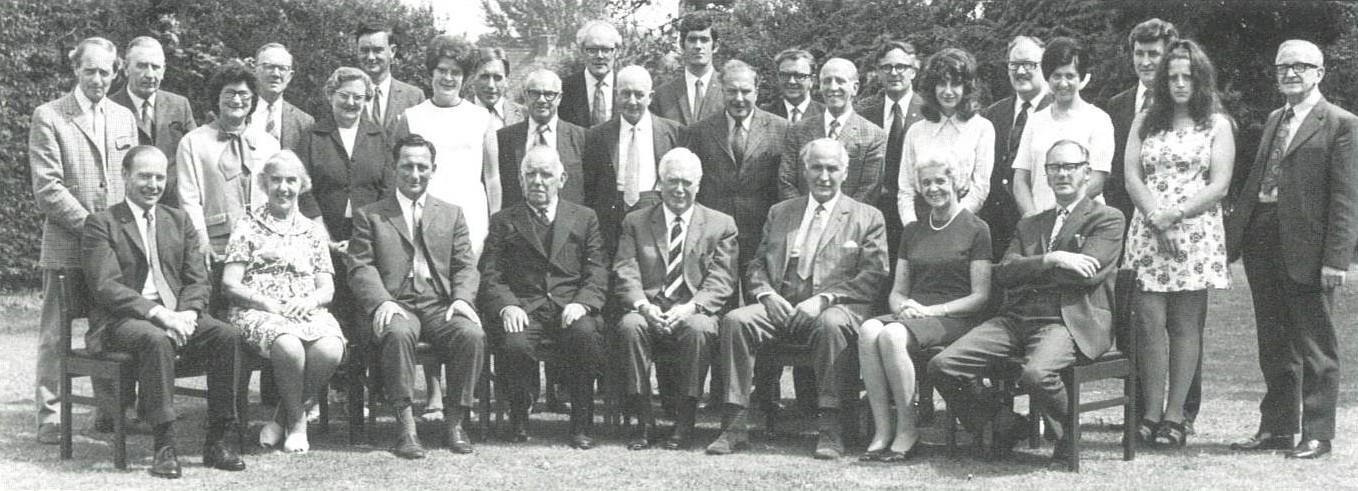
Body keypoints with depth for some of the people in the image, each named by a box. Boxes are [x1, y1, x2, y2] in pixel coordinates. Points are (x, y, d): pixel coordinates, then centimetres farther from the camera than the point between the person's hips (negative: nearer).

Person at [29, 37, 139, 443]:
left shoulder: (124, 118, 14)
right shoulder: (48, 117, -2)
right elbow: (47, 187, -9)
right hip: (66, 243, -4)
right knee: (55, 333, 1)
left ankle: (109, 409, 18)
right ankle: (49, 416, 8)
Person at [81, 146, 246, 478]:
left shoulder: (179, 221, 19)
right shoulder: (101, 224, 3)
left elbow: (198, 280, 11)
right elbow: (106, 286, -10)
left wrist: (187, 314, -12)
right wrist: (157, 313, -22)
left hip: (177, 316, 5)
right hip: (121, 320, -4)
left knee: (227, 335, -23)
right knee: (156, 339, -37)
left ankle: (216, 442, -18)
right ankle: (164, 447, -33)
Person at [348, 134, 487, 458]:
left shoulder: (452, 214, 21)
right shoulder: (369, 216, 14)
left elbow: (465, 266, 13)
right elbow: (362, 268, 3)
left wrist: (462, 299, -9)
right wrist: (381, 302, -16)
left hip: (441, 305, 2)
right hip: (396, 304, -2)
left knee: (472, 334, -30)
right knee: (397, 333, -37)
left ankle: (454, 422, -17)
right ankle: (407, 426, -30)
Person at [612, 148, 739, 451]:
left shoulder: (721, 225, 11)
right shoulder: (635, 222, 15)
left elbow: (721, 281, 0)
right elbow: (625, 274, 4)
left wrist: (691, 307, -19)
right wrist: (643, 306, -17)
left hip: (695, 311, -1)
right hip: (649, 309, 1)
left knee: (698, 329, -35)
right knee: (629, 326, -32)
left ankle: (686, 420, -24)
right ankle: (643, 420, -23)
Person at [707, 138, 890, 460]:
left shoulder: (867, 218, 10)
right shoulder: (779, 213, 21)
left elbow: (872, 277, -1)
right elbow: (757, 265, 18)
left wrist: (822, 300, -14)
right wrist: (766, 294, -6)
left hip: (836, 307, -3)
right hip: (781, 306, 3)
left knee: (831, 324, -38)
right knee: (735, 321, -25)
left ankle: (830, 427, -32)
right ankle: (735, 426, -22)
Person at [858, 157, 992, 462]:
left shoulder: (976, 229, 3)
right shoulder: (912, 231, 21)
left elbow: (981, 296, -3)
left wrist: (932, 310, -13)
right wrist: (901, 307, -4)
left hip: (955, 318, -5)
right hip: (911, 315, 5)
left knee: (892, 336, -34)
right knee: (868, 331, -29)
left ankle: (908, 433, -25)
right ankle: (881, 431, -30)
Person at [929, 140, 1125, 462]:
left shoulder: (1107, 219, 9)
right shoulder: (1029, 225, 25)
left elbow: (1086, 274, -8)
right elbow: (1004, 274, 8)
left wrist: (1027, 271, 2)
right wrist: (1052, 259, -8)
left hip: (1071, 321, -5)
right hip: (1017, 318, 6)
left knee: (1036, 374, -37)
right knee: (942, 365, -14)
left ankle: (1069, 437, -6)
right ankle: (1001, 428, 5)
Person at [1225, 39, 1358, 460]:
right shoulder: (1274, 120, 16)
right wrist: (1232, 233, 9)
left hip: (1306, 248, -7)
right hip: (1262, 241, 7)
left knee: (1315, 346, 2)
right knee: (1273, 344, 14)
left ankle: (1317, 435, 10)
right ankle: (1276, 428, 23)